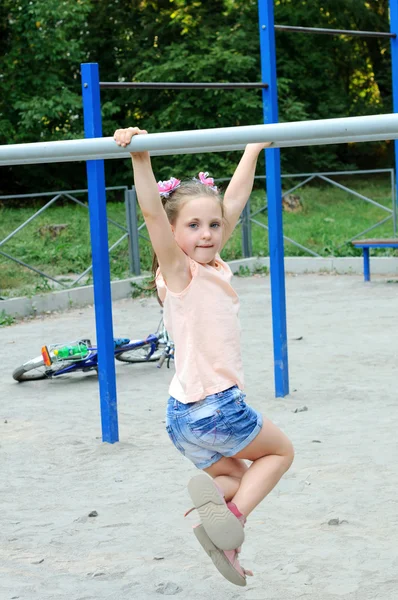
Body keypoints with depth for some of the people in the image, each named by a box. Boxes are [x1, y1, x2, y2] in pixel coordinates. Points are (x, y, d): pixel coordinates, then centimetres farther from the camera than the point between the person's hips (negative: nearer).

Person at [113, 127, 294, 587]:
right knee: (280, 451, 13)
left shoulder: (211, 265, 10)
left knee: (237, 476, 24)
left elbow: (233, 202, 18)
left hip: (185, 414, 8)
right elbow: (151, 212, -26)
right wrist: (140, 155, -35)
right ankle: (232, 518, -3)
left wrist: (253, 149, 25)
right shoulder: (179, 271, -12)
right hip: (214, 406, -8)